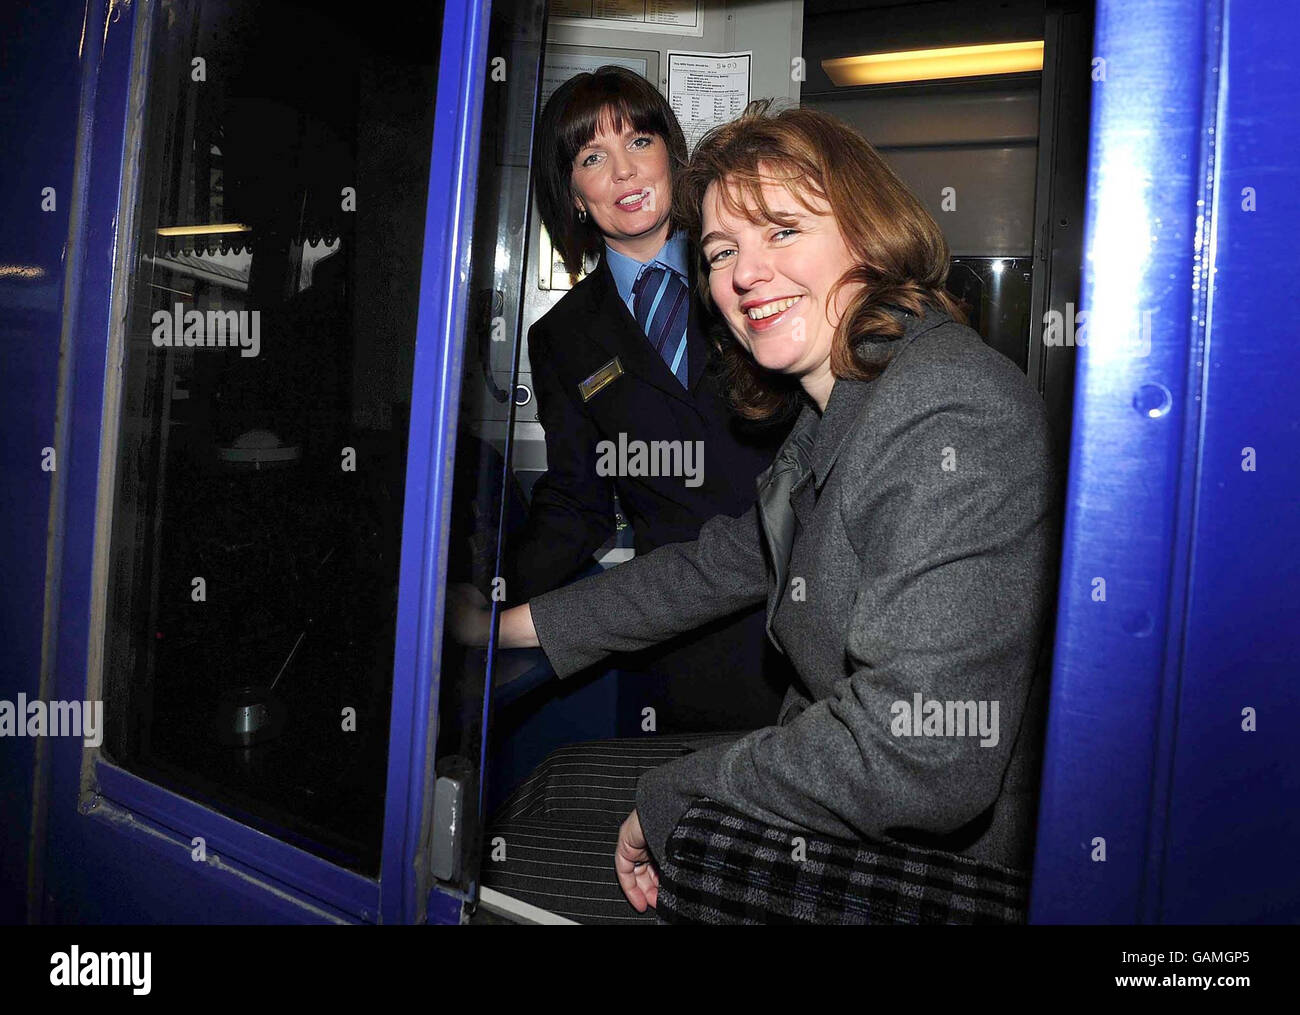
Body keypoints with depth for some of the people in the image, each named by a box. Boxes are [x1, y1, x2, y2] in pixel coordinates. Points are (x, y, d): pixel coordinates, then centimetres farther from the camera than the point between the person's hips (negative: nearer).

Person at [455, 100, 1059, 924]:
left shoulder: (949, 417, -27)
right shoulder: (837, 411, 5)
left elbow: (918, 759, -35)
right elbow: (725, 564, 18)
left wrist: (669, 797, -20)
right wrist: (517, 625, 19)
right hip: (829, 786, 8)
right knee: (560, 784, 18)